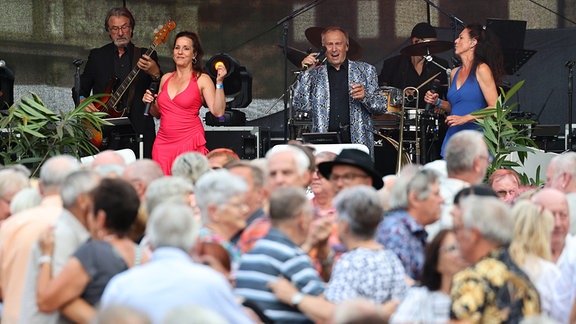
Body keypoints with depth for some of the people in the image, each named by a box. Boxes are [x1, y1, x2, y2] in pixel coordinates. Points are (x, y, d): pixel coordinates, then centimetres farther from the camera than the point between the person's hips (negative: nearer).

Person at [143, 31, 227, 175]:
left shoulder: (202, 80, -1)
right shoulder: (166, 78, 14)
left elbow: (218, 112, -12)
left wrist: (219, 82, -17)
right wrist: (151, 103, 4)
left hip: (190, 142, -4)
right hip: (164, 143, 4)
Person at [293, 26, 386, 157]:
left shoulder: (365, 70, 15)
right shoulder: (315, 74, 16)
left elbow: (382, 106, 11)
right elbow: (300, 106, 5)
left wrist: (365, 96, -10)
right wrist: (306, 73, 0)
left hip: (357, 143, 0)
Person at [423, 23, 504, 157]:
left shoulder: (481, 69, -4)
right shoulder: (455, 73, 16)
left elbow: (494, 108, -10)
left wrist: (465, 118, -16)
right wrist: (438, 102, 10)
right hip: (453, 137, 6)